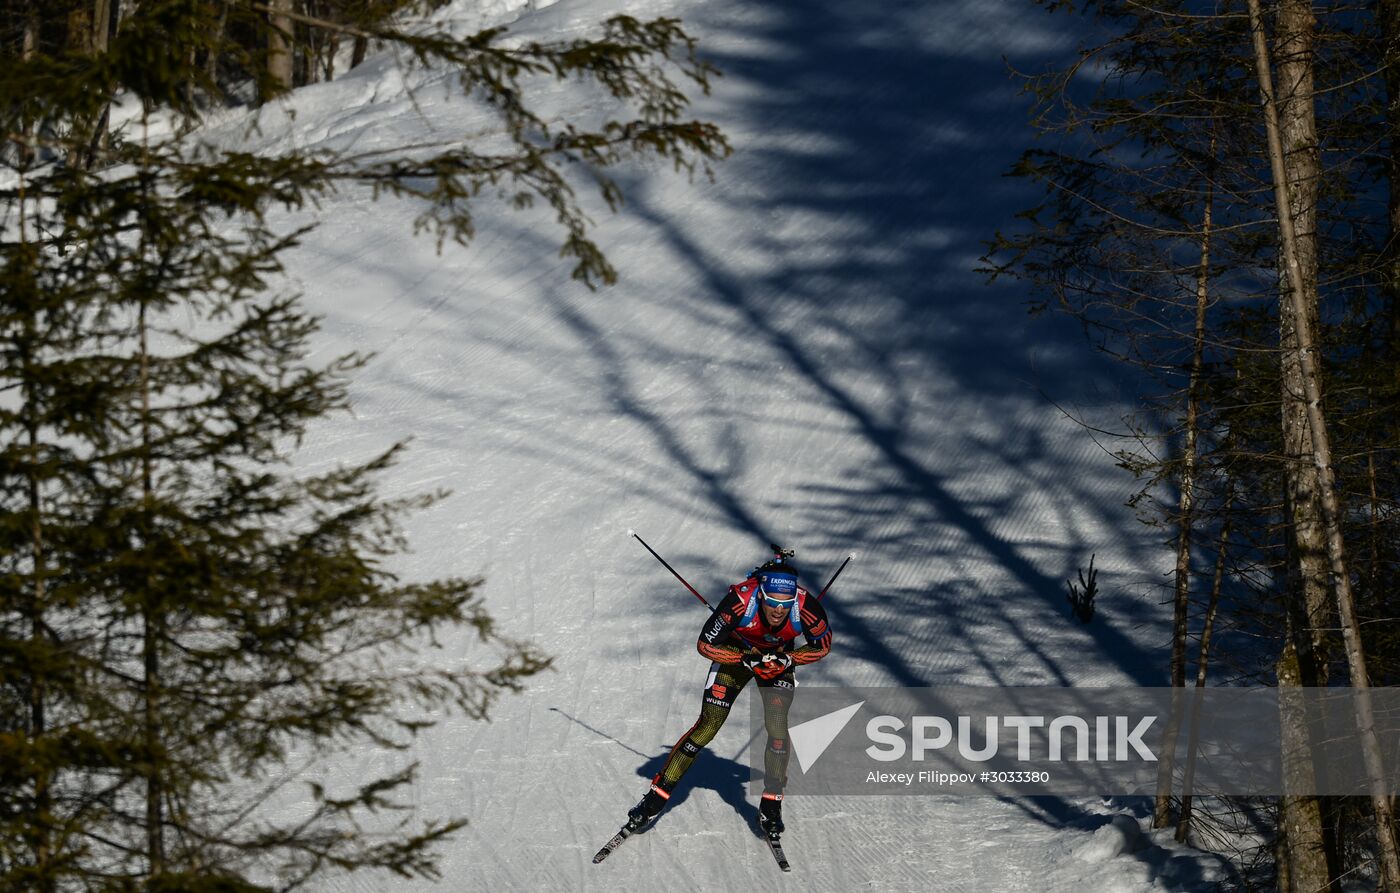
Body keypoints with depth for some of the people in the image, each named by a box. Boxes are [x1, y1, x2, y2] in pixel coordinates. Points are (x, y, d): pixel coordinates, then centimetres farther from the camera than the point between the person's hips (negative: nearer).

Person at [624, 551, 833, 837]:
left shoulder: (806, 607, -34)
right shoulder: (740, 601, -38)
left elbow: (822, 646, -12)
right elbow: (705, 645, -25)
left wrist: (788, 659, -26)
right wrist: (746, 660, -31)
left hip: (780, 660, 1)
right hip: (736, 653, -1)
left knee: (777, 725, -17)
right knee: (708, 725, -4)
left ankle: (771, 807, -3)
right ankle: (658, 795, 7)